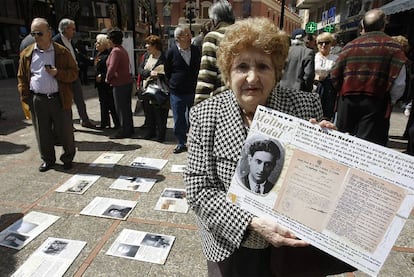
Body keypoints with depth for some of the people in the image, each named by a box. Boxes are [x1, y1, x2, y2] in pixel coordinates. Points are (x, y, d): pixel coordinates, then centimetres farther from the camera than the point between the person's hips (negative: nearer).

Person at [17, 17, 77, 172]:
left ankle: (68, 158, 25)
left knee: (65, 132, 5)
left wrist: (58, 73, -16)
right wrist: (26, 98, 3)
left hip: (60, 99, -2)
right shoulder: (27, 54, 8)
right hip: (37, 101, 2)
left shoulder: (62, 52, 2)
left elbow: (74, 73, 2)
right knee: (43, 133, 10)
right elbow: (22, 77, 12)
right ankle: (47, 160, 27)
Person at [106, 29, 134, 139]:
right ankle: (129, 129, 26)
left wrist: (108, 78, -7)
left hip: (119, 84, -9)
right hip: (127, 81, 9)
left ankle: (124, 131, 7)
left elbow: (112, 68, -24)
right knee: (126, 107, 16)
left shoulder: (115, 51, -16)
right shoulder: (123, 50, 13)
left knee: (121, 108, -1)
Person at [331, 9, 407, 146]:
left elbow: (335, 76, 3)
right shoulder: (393, 47, -2)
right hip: (376, 104, -3)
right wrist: (389, 101, 10)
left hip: (347, 103, 3)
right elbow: (398, 84, -8)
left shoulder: (350, 46, 5)